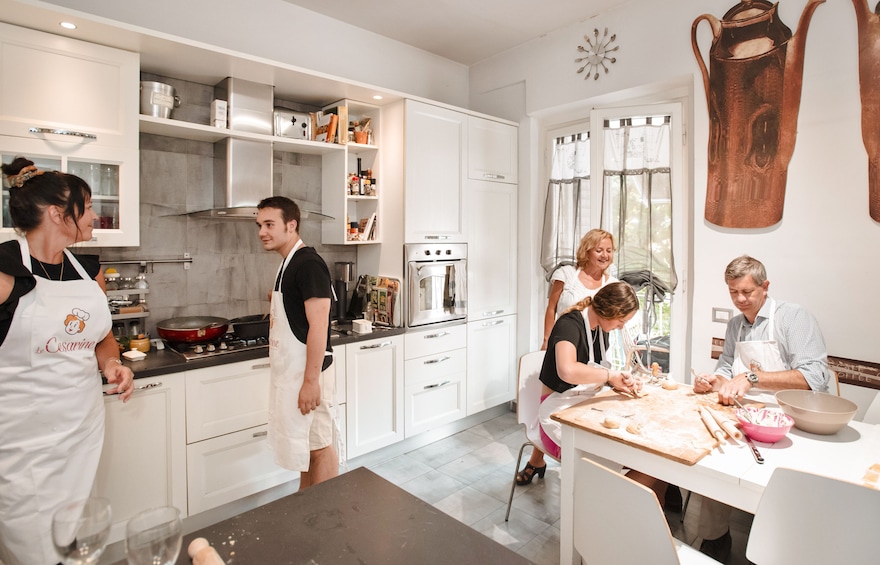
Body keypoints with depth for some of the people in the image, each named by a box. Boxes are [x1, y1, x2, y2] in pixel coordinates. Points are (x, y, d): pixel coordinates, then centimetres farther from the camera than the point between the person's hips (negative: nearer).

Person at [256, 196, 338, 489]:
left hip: (306, 372, -9)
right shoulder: (289, 264, 12)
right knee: (306, 443, 19)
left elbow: (319, 326, -23)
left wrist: (311, 380, -23)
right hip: (290, 371, 9)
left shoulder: (309, 264, -18)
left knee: (318, 445, 5)